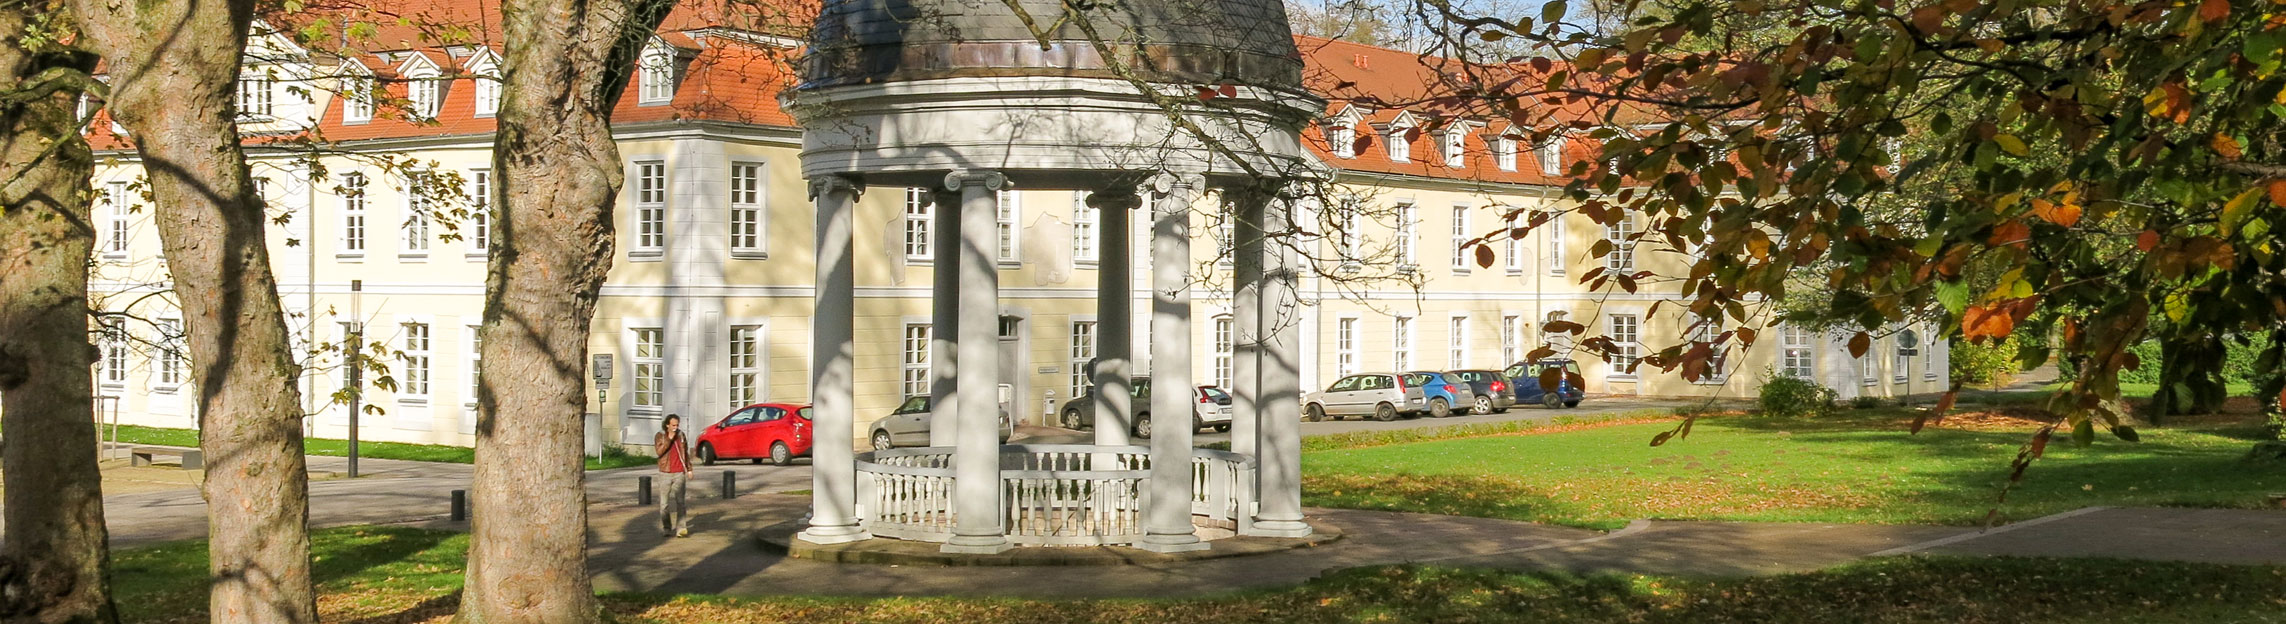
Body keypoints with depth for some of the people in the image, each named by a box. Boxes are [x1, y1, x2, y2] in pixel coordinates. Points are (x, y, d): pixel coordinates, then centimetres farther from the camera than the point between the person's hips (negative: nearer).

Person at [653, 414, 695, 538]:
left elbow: (686, 453, 17)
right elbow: (659, 451, -17)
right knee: (664, 503, 4)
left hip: (679, 473, 1)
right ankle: (665, 528, 15)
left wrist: (689, 469, 15)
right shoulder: (660, 436, -1)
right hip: (665, 473, -1)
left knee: (680, 501, -7)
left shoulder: (681, 435, 8)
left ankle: (681, 529, -11)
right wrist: (669, 439, -20)